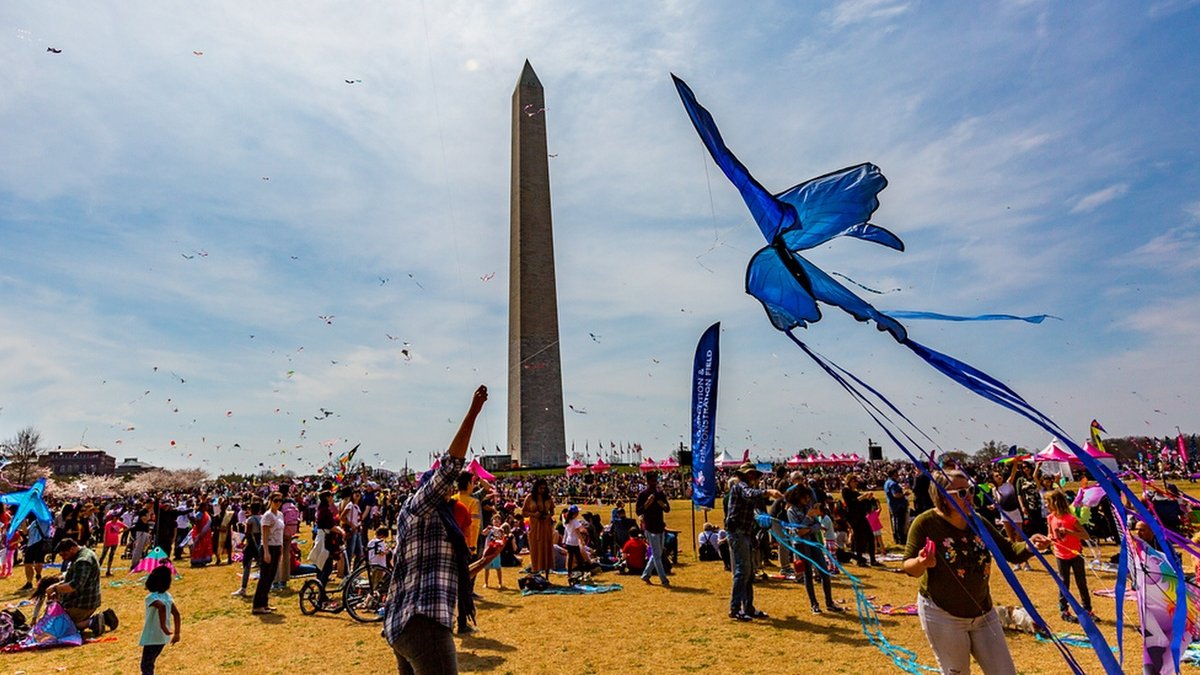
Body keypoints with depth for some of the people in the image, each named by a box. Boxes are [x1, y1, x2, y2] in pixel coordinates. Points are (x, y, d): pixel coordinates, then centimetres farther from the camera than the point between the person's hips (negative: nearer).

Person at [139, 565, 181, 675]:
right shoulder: (167, 596, 4)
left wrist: (163, 626, -32)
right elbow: (176, 614, 3)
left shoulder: (151, 597, -16)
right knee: (149, 664, 24)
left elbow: (161, 606, -38)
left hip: (152, 638, -7)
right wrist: (177, 633, 9)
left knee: (146, 666, 3)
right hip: (163, 638, 7)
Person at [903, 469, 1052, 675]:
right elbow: (909, 567, -16)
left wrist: (1029, 546, -19)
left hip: (983, 612, 5)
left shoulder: (979, 523, -2)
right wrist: (922, 563, -38)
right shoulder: (926, 523, -20)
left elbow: (1010, 553, 2)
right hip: (942, 616, -5)